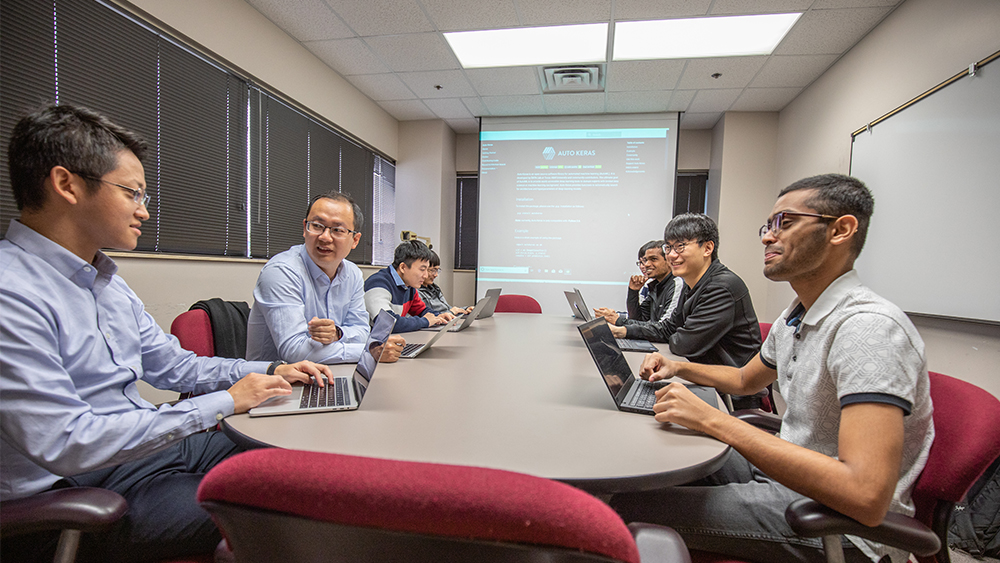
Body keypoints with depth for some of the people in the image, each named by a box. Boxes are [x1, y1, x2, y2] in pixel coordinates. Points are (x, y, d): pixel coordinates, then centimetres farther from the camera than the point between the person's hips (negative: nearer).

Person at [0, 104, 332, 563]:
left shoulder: (108, 281, 10)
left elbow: (174, 366, 14)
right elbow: (65, 445, -26)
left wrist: (269, 371, 1)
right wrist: (223, 402, -21)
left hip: (150, 442, 8)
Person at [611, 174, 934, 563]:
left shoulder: (868, 327, -26)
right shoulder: (793, 319, 5)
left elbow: (865, 496, -33)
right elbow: (745, 380, 22)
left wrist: (713, 420, -33)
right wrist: (678, 368, 5)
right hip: (787, 474, 9)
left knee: (630, 508, -17)